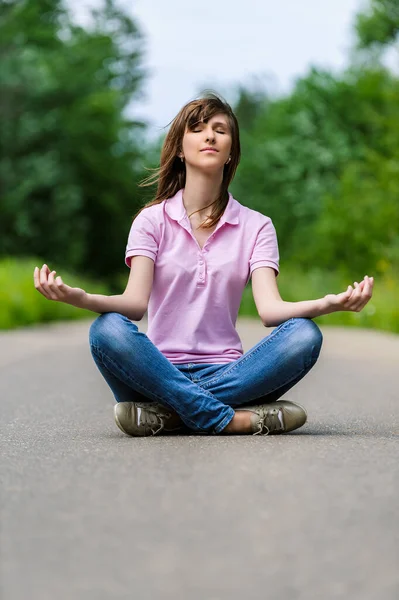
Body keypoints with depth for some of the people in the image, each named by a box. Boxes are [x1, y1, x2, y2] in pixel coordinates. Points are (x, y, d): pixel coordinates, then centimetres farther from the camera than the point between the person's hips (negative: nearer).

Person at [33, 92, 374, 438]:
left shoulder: (255, 226, 10)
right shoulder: (152, 219, 7)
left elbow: (269, 308, -6)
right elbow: (136, 302, -8)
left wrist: (330, 303, -28)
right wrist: (79, 298, -31)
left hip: (226, 372, 2)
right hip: (161, 370, -1)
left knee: (303, 334, -25)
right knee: (108, 330, -31)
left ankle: (167, 413, -29)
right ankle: (230, 419, -32)